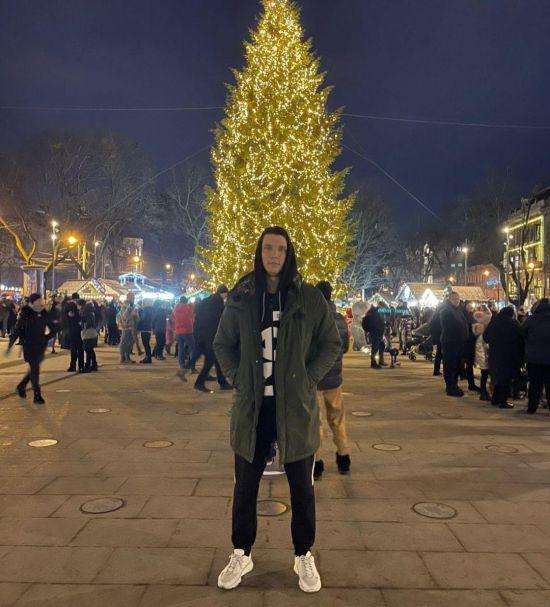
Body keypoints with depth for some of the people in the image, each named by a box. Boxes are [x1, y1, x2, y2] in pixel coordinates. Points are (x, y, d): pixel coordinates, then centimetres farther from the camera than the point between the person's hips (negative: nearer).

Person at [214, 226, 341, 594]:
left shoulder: (309, 298, -3)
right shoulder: (242, 298, 1)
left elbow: (332, 345, 4)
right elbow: (223, 345, 11)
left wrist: (308, 380, -5)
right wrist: (238, 378, -1)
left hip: (296, 406, -1)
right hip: (252, 406, 1)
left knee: (302, 486, 11)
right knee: (245, 485, 13)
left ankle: (304, 557, 31)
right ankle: (242, 554, 33)